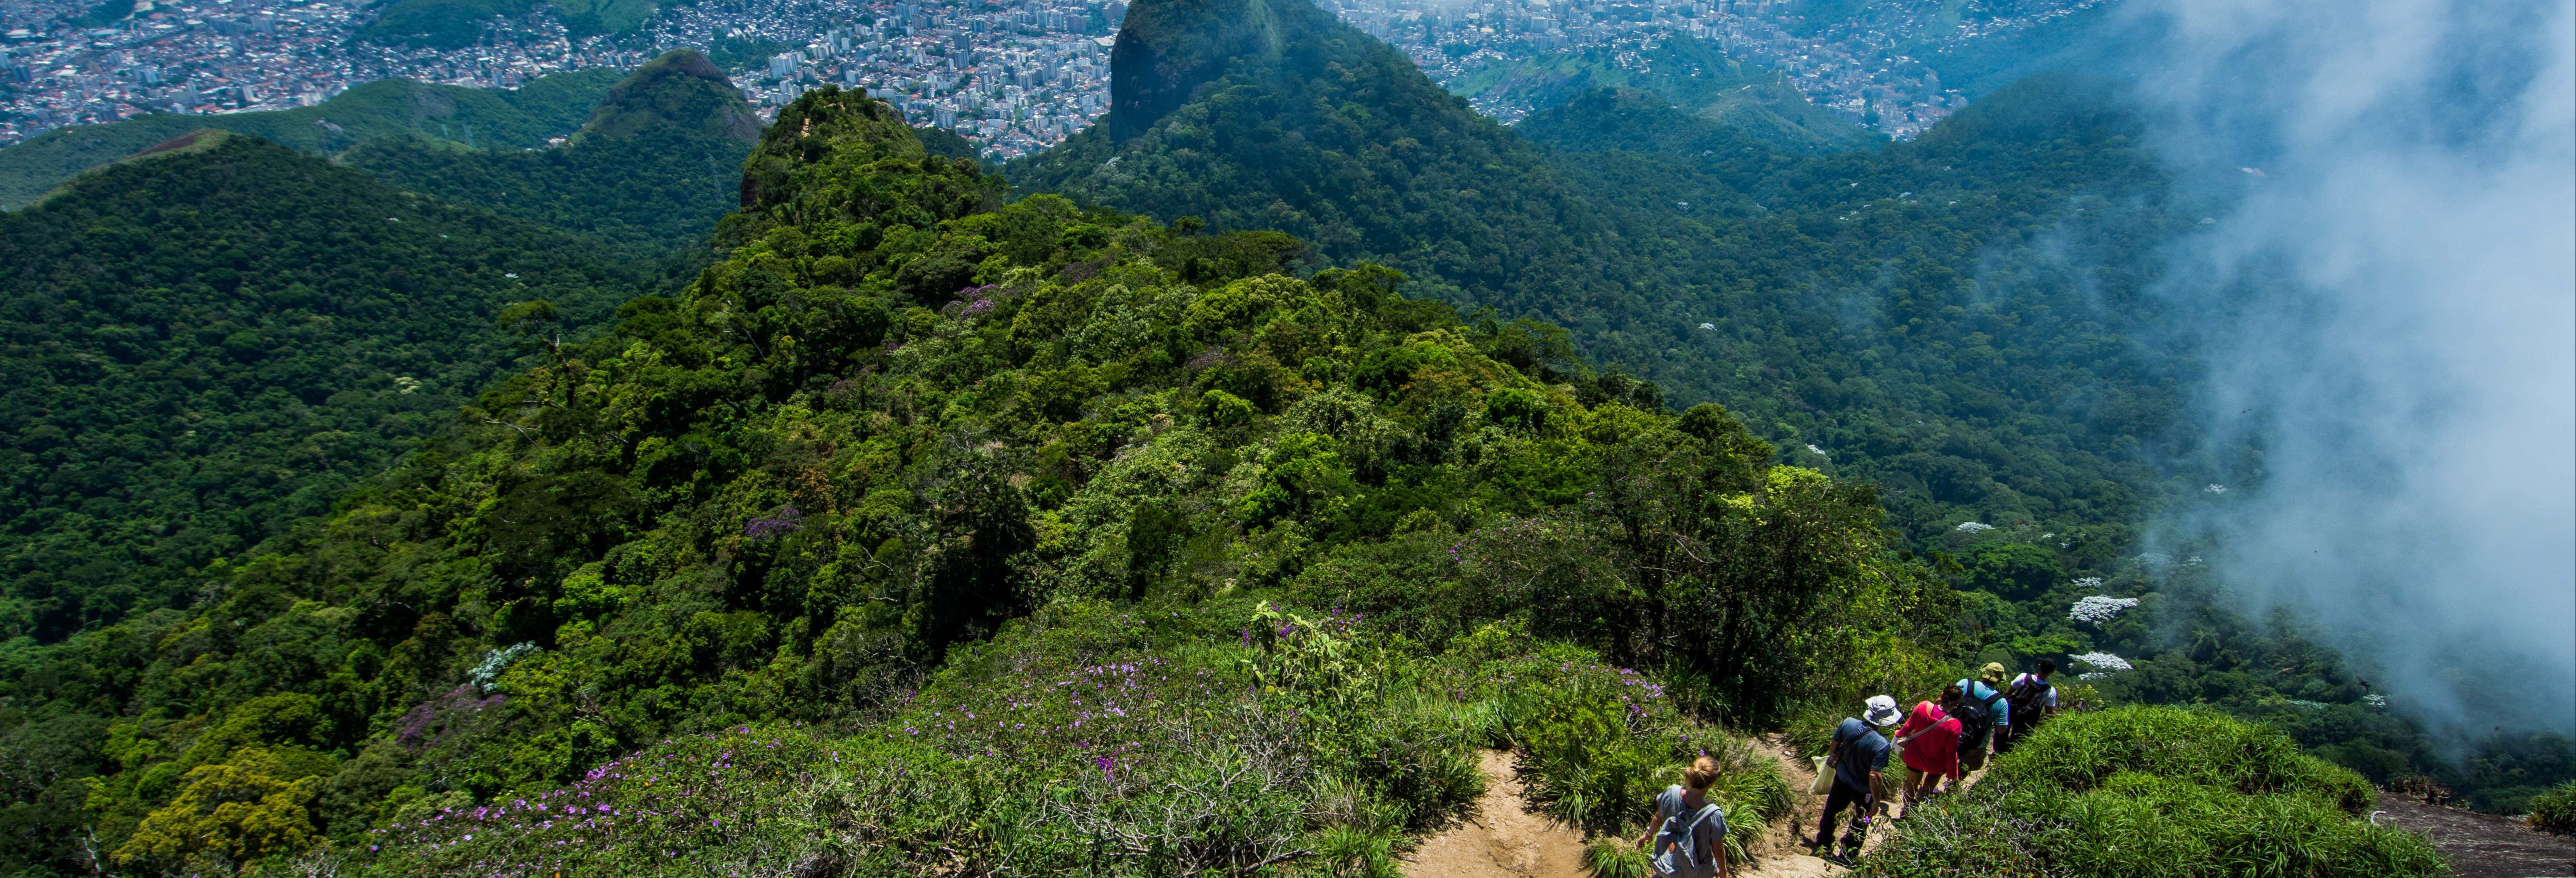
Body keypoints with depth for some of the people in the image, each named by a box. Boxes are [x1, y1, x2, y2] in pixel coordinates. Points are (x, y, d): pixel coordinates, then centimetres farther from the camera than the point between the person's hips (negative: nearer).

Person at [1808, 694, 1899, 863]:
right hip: (1864, 791, -4)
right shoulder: (1881, 744, -35)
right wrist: (1877, 802, -18)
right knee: (1860, 823, 23)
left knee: (1831, 811, 30)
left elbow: (1834, 744, -4)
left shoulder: (1848, 724, -21)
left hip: (1842, 780, 5)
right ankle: (1847, 855, 38)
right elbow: (1875, 776, -31)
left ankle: (1823, 843, 51)